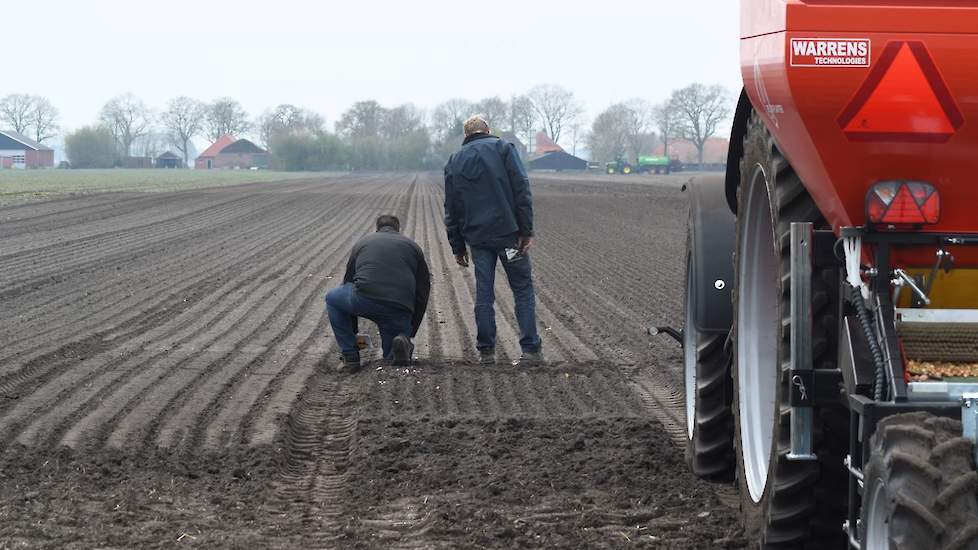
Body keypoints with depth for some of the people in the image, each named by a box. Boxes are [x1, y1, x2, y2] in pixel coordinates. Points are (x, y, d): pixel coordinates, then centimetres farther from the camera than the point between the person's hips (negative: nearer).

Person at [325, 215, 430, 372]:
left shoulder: (362, 243, 27)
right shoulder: (412, 246, 26)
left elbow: (348, 281, 33)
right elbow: (423, 293, 23)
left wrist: (352, 331, 43)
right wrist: (410, 333, 30)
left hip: (364, 301, -2)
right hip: (400, 310, 2)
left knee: (333, 298, 31)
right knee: (392, 356, 28)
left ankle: (350, 358, 18)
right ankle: (402, 340, -9)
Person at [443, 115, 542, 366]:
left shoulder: (454, 162, 13)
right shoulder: (503, 148, 2)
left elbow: (451, 209, 15)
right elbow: (522, 190, -8)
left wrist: (457, 247, 19)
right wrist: (527, 231, -8)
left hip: (477, 238, 3)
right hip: (508, 232, -3)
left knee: (483, 294, 8)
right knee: (523, 289, 3)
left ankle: (486, 351, 6)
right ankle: (531, 349, -2)